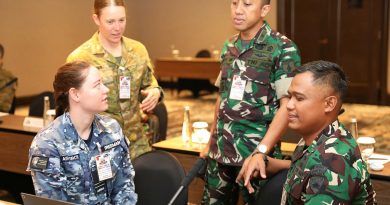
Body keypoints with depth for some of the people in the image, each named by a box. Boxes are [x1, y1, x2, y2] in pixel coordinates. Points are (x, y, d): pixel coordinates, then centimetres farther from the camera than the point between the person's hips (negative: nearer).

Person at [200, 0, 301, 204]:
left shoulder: (283, 48, -9)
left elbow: (287, 105, -13)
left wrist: (261, 151, -20)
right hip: (219, 151, 5)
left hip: (254, 152, -5)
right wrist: (210, 143, 14)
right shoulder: (228, 47, 8)